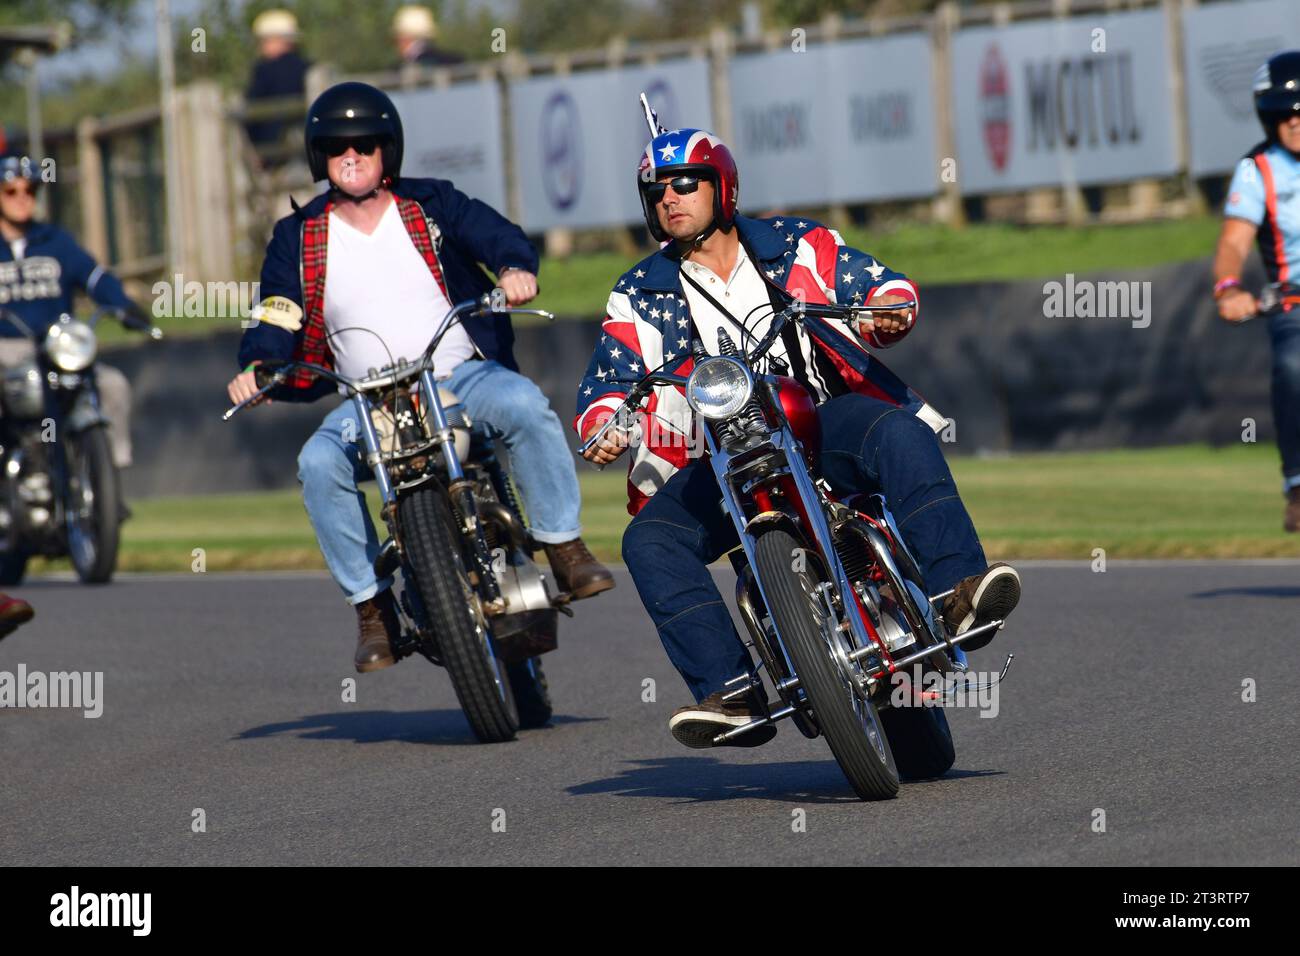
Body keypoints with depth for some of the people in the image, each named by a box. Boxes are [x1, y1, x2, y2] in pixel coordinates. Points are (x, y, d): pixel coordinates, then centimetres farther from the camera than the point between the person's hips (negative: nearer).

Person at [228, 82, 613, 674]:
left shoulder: (431, 205, 6)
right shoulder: (297, 239, 10)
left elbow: (495, 234, -7)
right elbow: (275, 322, 4)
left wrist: (516, 267, -31)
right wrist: (255, 367, -18)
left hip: (463, 376, -1)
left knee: (524, 404, -33)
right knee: (319, 463, -28)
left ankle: (565, 551, -23)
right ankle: (372, 609, -17)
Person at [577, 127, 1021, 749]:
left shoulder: (796, 247, 11)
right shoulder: (640, 297, 14)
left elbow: (882, 283, 10)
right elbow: (606, 383, 10)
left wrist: (885, 313, -15)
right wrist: (604, 427, -14)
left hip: (824, 421, -1)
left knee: (901, 435, -33)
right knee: (648, 542, -25)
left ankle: (959, 593, -41)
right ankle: (732, 695, -31)